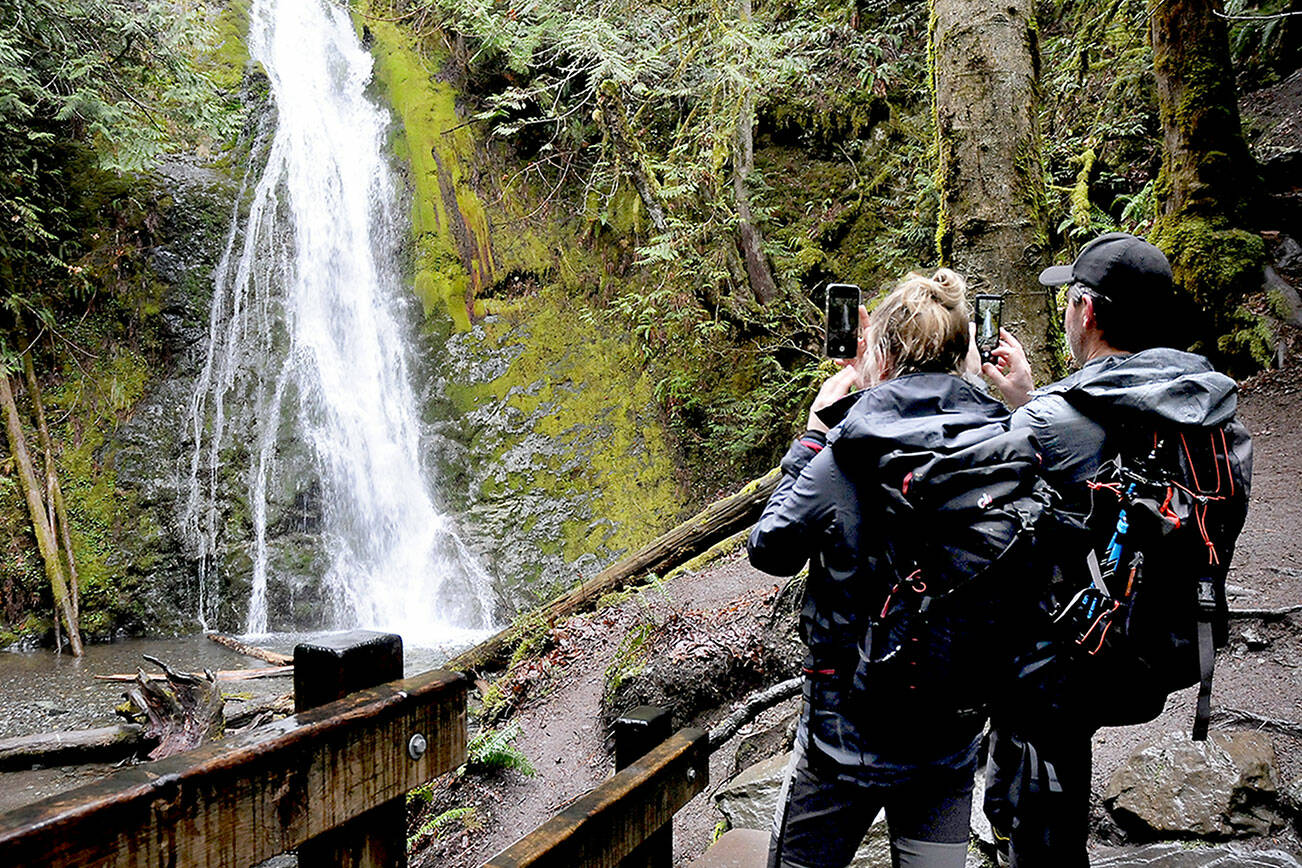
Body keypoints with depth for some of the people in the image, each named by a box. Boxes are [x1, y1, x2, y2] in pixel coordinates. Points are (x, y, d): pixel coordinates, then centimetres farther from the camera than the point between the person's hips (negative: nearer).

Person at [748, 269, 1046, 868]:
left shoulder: (844, 461, -17)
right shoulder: (1009, 449, -6)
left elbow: (770, 549, -6)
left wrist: (813, 437, 1)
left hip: (849, 735, -4)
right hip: (955, 735, 4)